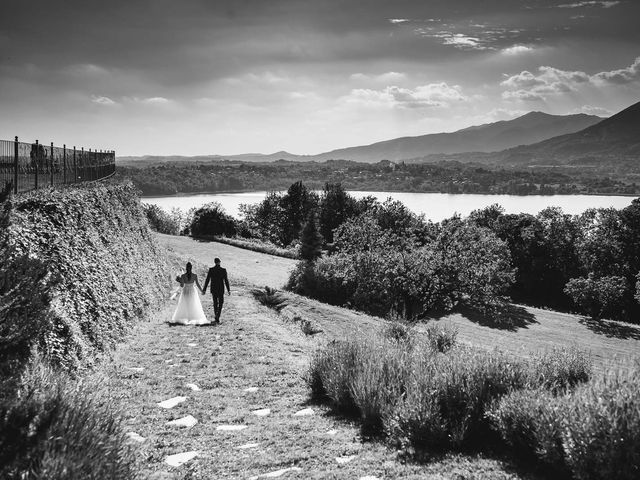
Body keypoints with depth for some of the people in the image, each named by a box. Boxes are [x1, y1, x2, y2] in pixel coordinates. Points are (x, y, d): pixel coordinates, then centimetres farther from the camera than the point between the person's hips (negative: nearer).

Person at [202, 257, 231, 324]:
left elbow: (207, 280, -4)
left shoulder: (211, 270, -6)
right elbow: (226, 281, -8)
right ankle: (217, 317, -12)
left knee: (215, 303, 17)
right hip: (221, 289, -2)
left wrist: (204, 289, 2)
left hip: (213, 289, 2)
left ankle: (217, 317, 24)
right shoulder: (223, 270, -9)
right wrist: (228, 290, 0)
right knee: (220, 303, 7)